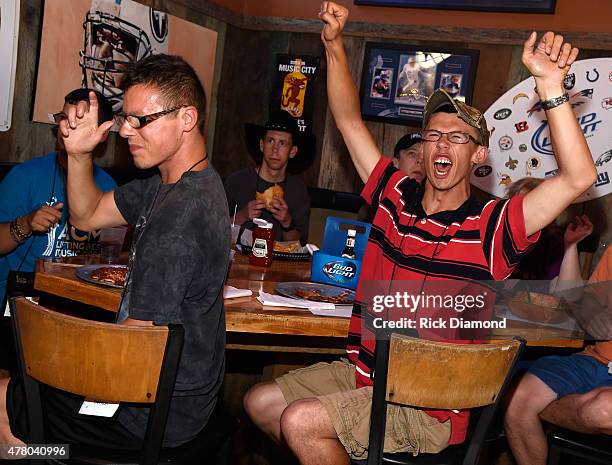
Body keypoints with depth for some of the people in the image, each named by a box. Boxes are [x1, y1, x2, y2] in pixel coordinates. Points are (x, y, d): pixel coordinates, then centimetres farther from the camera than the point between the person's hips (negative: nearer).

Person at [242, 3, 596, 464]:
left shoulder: (490, 227, -11)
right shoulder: (396, 196, 3)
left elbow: (578, 178, -24)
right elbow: (349, 120, 7)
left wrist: (551, 85, -32)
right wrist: (334, 44, -3)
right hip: (361, 373, 6)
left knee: (299, 421, -20)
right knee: (261, 402, 6)